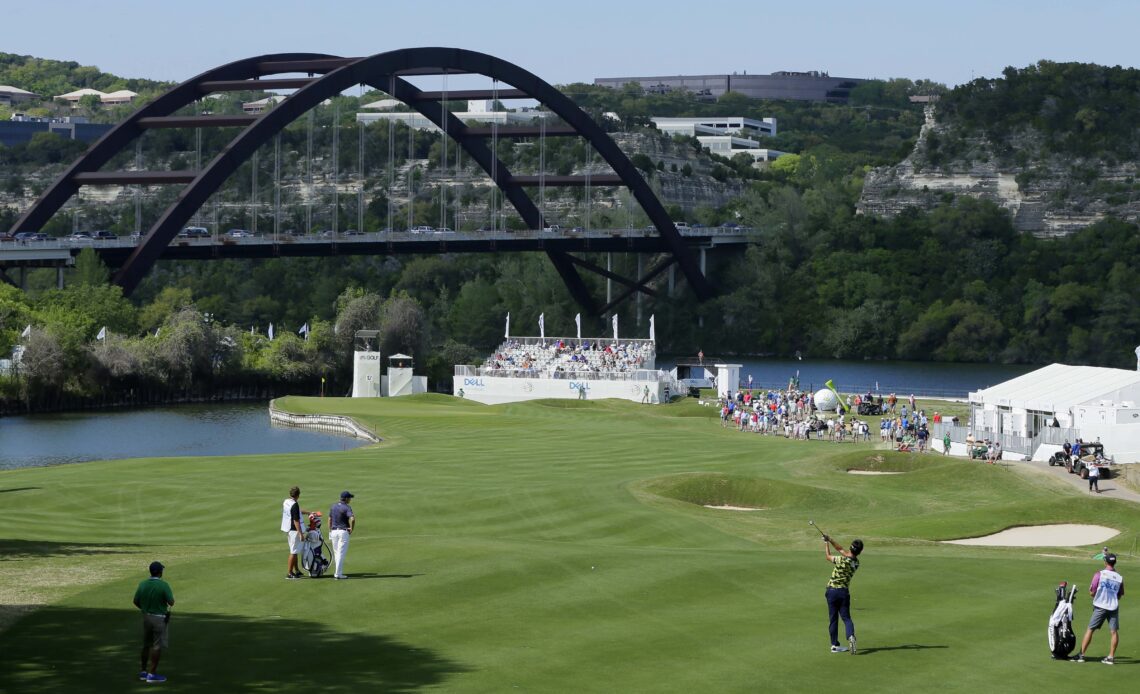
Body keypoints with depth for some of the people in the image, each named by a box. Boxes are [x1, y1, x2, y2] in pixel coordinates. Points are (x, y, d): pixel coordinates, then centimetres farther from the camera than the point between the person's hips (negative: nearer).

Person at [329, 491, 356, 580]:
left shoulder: (333, 506, 7)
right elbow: (352, 519, -27)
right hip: (343, 531, -6)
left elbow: (329, 519, 13)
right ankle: (338, 574, -6)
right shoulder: (346, 507, -13)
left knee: (336, 553, 15)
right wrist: (351, 529, -12)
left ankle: (336, 572, 20)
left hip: (334, 531, 6)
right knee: (341, 553, -4)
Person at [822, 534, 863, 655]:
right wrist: (830, 540, 10)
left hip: (833, 590, -3)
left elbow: (828, 556, 2)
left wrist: (826, 543, 15)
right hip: (845, 591, 3)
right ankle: (851, 636, -22)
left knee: (833, 619, 5)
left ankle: (834, 645, 8)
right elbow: (841, 550, 12)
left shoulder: (842, 560, -17)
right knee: (846, 617, 7)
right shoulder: (856, 562, 1)